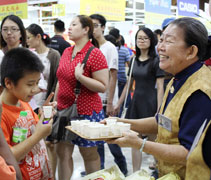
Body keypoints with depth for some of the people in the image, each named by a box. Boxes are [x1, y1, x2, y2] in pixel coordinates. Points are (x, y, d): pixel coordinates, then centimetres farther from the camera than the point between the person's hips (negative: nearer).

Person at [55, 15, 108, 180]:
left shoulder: (95, 54, -13)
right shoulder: (67, 51, 9)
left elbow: (103, 87, -16)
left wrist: (80, 76, -25)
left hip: (86, 112, -6)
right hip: (64, 110, 7)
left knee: (89, 153, 8)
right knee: (62, 151, 10)